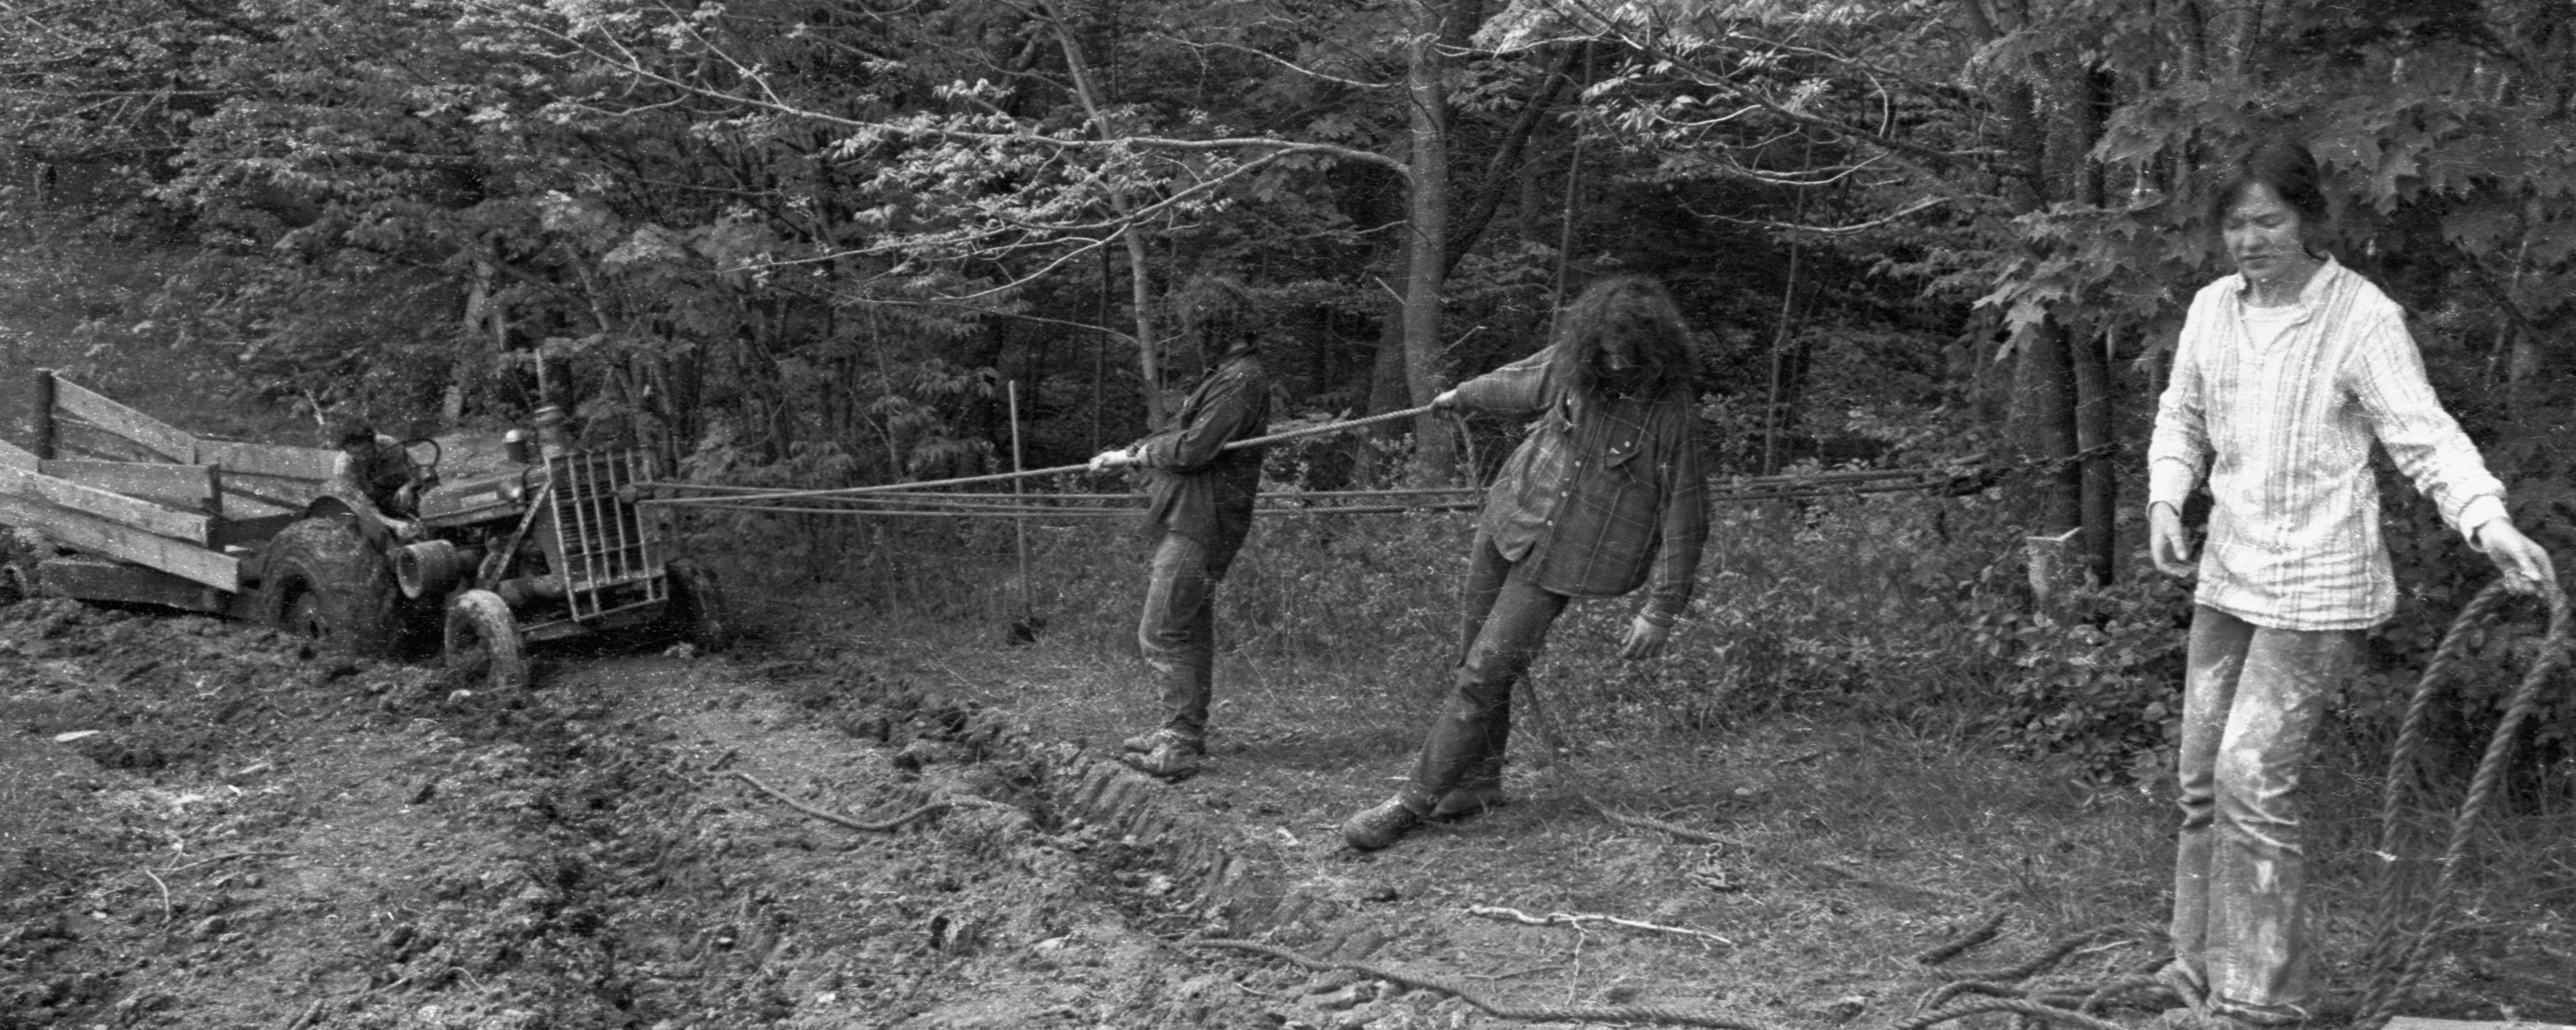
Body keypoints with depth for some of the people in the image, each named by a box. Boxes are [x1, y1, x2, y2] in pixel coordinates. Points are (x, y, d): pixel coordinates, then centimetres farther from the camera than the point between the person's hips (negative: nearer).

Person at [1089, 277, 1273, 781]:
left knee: (1161, 632, -11)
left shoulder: (1241, 379, -17)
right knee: (1192, 629, 16)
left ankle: (1180, 745, -9)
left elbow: (1193, 449, -21)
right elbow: (1180, 431, 22)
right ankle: (1186, 731, 25)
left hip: (1199, 522, -10)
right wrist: (1125, 454, 12)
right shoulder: (1228, 372, 16)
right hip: (1191, 518, 10)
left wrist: (1138, 453, -5)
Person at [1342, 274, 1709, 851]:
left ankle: (1414, 802, 1)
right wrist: (1463, 397, 35)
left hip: (1566, 559, -5)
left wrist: (1661, 611, -13)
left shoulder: (1670, 416, -19)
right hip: (1509, 519, 5)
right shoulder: (1569, 362, -6)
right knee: (1471, 661, 11)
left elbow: (1683, 521, -13)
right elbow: (1518, 383, 18)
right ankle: (1479, 781, 30)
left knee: (1485, 674, -8)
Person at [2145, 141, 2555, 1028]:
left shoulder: (2362, 318, -13)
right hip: (2229, 573, 7)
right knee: (2204, 774, 12)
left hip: (2318, 586, -7)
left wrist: (2489, 522, -33)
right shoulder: (2213, 308, 5)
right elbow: (2181, 419, 16)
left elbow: (2426, 435, -18)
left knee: (2254, 775, -11)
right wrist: (2166, 501, -1)